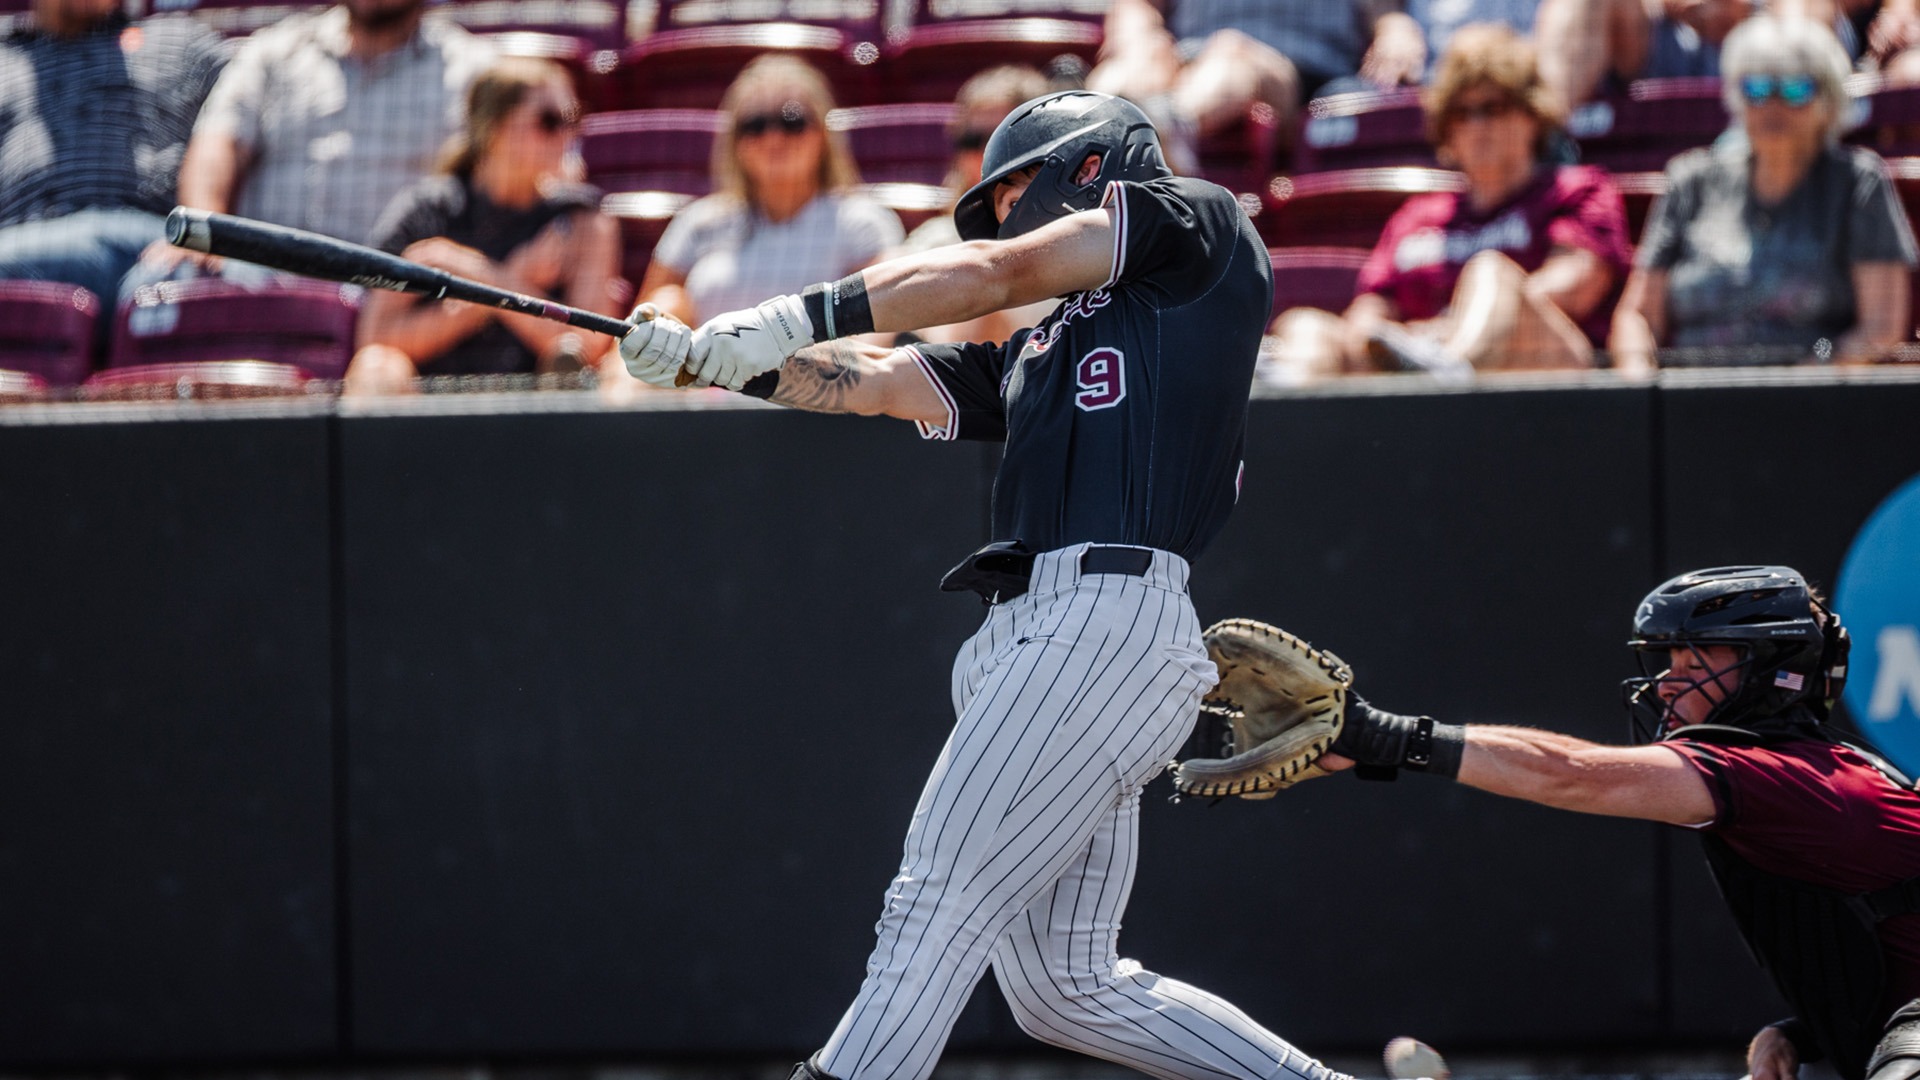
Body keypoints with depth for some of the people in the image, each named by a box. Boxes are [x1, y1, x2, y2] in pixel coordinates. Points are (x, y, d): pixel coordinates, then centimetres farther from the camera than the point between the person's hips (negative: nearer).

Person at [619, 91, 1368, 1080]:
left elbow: (996, 274, 1)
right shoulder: (1031, 357, 30)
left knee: (936, 904, -17)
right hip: (1028, 638, 9)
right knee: (1062, 989, 7)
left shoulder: (1199, 225, 9)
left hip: (1107, 619, -9)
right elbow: (874, 378, 20)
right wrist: (704, 357, 5)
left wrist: (800, 315, -5)